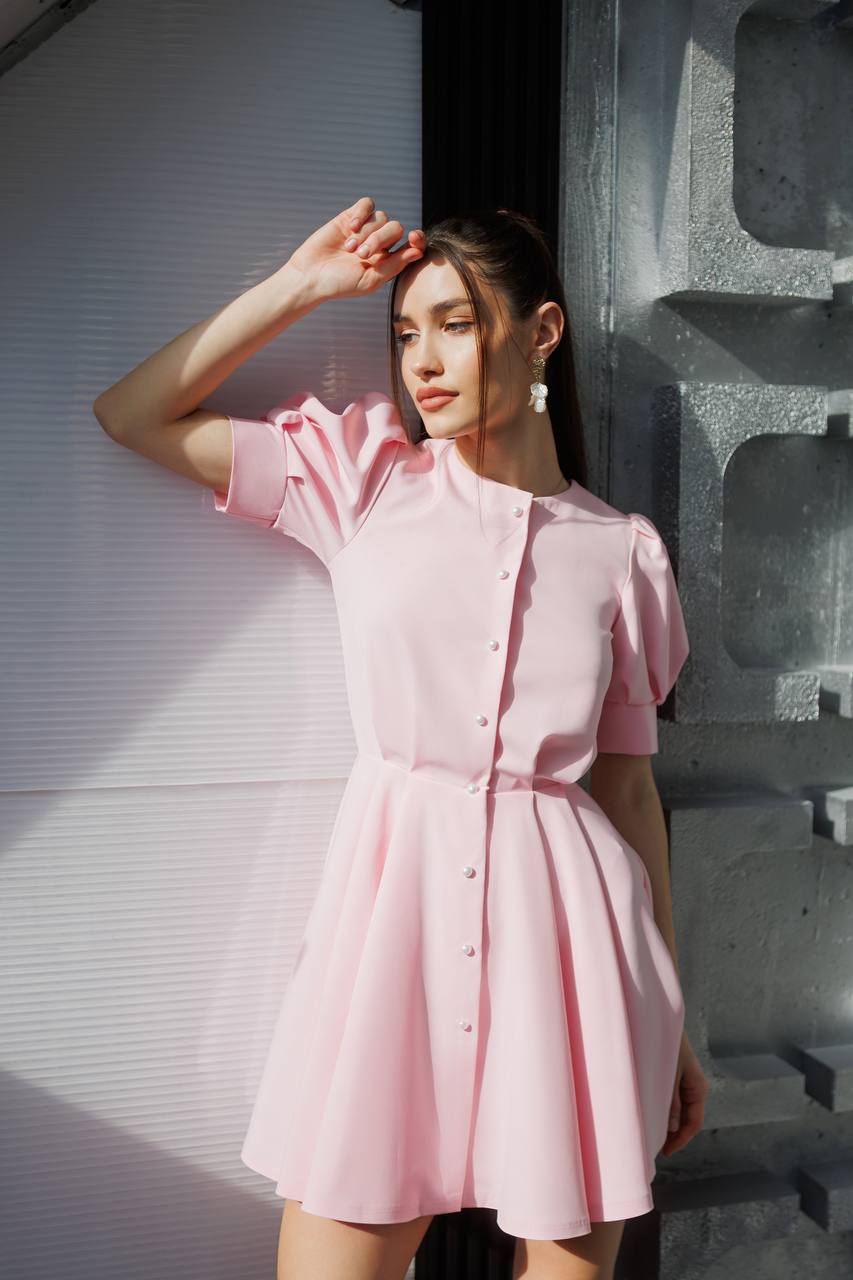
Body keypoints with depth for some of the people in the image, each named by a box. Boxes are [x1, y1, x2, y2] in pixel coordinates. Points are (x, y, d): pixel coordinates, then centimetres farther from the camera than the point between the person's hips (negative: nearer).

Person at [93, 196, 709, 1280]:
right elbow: (134, 415, 7)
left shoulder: (621, 550, 7)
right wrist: (303, 284, 5)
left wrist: (672, 1026, 10)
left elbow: (629, 786, 9)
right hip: (395, 905, 0)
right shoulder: (364, 477, 7)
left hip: (566, 924, 1)